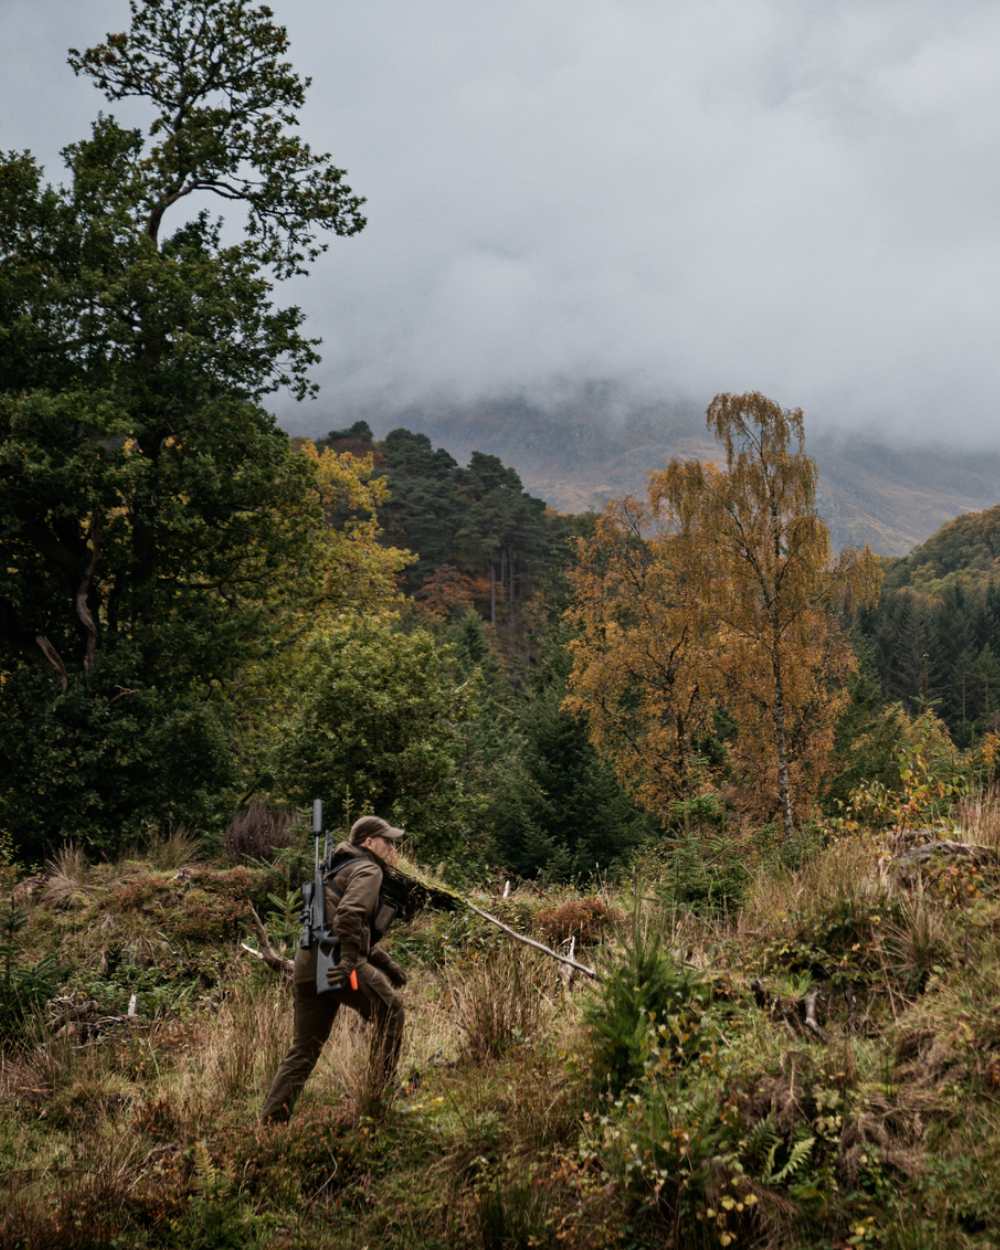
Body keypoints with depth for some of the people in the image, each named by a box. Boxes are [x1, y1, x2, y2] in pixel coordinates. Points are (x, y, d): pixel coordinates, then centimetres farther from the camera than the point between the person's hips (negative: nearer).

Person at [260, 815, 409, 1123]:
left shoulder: (342, 870, 30)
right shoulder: (367, 870, 0)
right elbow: (350, 915, -21)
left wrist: (385, 963, 30)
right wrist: (349, 962, -24)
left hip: (307, 966, 9)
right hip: (336, 961, -9)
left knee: (304, 1048, 12)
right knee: (391, 1011, 2)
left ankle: (271, 1119, 8)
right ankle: (382, 1093, 6)